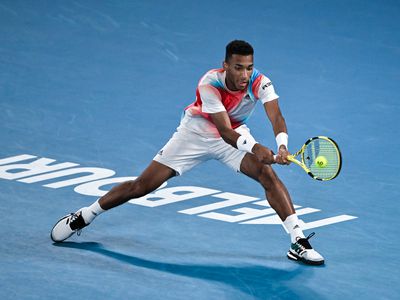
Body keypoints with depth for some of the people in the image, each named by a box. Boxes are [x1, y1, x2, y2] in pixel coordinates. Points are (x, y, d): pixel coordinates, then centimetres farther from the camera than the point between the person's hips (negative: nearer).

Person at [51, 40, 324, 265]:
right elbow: (224, 131, -40)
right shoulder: (210, 84, -34)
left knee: (268, 175, -23)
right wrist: (254, 148, -57)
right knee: (142, 186, -2)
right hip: (197, 132, -2)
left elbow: (276, 117, -38)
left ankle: (299, 242, -18)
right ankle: (83, 217, 17)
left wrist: (282, 146, -59)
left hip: (237, 134, 2)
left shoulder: (260, 83, -26)